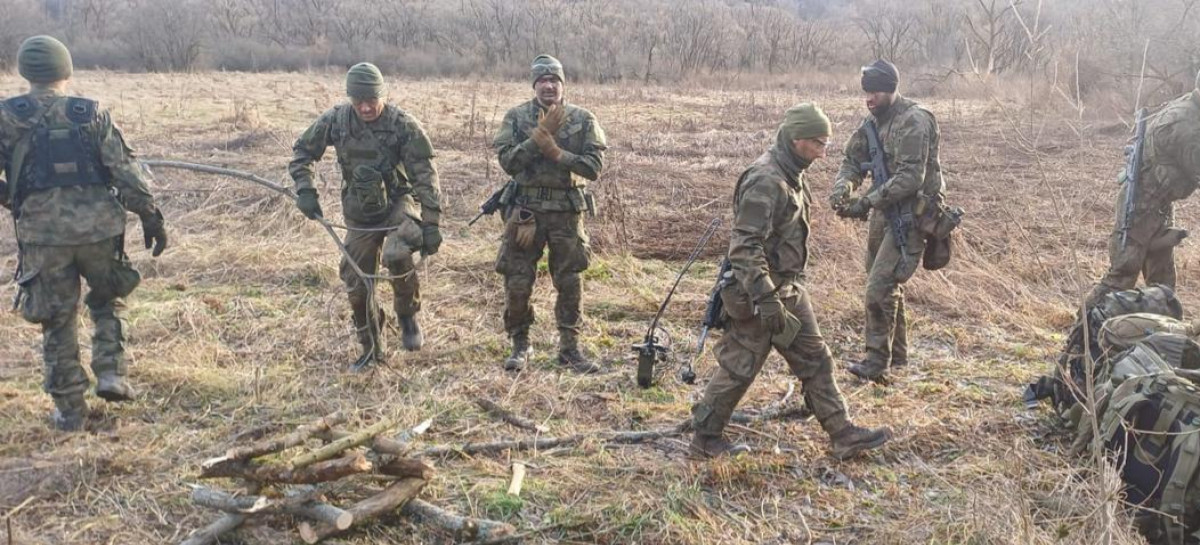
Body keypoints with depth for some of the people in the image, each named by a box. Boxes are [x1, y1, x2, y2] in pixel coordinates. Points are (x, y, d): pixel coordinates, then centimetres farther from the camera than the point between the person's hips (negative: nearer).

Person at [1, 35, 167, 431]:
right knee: (107, 300, 25)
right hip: (99, 229, 0)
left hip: (42, 234, 0)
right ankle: (110, 374, 11)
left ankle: (69, 410, 16)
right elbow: (126, 171, -2)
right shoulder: (93, 114, 2)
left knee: (57, 323, 11)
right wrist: (151, 217, 1)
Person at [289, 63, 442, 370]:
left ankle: (408, 316, -6)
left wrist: (431, 223, -23)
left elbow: (425, 178, -18)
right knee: (356, 284, 6)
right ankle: (371, 350, 25)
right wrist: (305, 189, -6)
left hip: (399, 203, -4)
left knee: (397, 254, -34)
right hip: (360, 212, 4)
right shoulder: (335, 120, -6)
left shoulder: (404, 126, -17)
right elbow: (302, 151, 7)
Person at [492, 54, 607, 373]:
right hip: (526, 211, 0)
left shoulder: (583, 119, 1)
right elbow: (507, 162, -9)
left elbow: (594, 167, -6)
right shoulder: (516, 118, 2)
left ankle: (569, 347, 19)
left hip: (567, 212, 0)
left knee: (570, 283, 6)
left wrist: (556, 152, -16)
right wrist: (539, 135, -16)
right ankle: (520, 345, 20)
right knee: (517, 283, 2)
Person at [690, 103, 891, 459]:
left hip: (788, 288, 10)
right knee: (739, 367, 2)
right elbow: (745, 246, -28)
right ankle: (706, 439, 18)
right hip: (760, 293, -10)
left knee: (814, 359, 12)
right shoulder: (765, 180, -23)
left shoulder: (790, 175, 9)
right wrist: (766, 301, -29)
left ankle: (843, 435, 20)